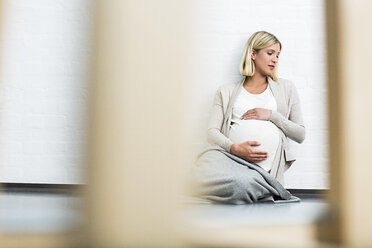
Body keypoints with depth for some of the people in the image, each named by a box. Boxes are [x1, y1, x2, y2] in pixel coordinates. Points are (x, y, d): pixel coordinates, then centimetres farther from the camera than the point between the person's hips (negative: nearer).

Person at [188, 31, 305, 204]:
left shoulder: (286, 88, 23)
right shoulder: (226, 91, 20)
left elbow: (300, 134, 18)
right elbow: (212, 131, 7)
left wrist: (272, 115, 2)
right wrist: (234, 147, -14)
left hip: (263, 166, 1)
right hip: (227, 153, -1)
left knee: (242, 184, -37)